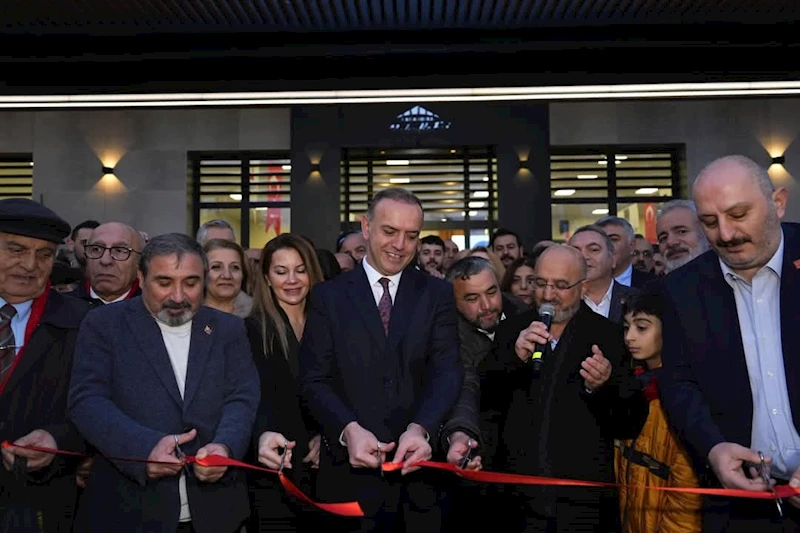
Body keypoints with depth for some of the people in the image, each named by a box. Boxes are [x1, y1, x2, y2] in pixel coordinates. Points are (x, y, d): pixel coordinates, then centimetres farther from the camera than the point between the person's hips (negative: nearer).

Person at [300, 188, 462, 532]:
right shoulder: (329, 296, 3)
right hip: (350, 467, -1)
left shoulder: (437, 294, 5)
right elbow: (315, 379, -3)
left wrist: (420, 428, -23)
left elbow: (446, 371, -5)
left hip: (420, 464, 1)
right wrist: (349, 429, -20)